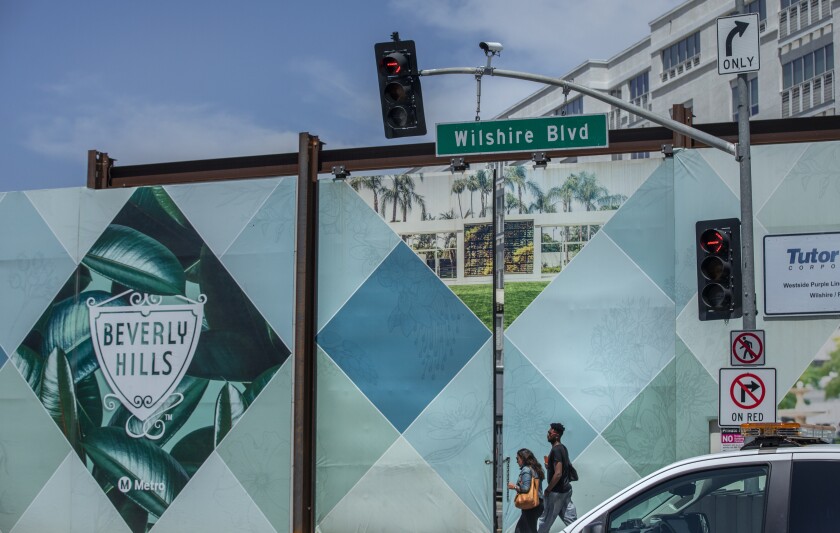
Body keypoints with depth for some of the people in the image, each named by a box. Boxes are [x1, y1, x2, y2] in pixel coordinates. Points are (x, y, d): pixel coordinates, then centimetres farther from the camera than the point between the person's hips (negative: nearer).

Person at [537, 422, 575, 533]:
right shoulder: (563, 448, 10)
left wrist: (547, 490, -16)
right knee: (568, 518, 10)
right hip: (566, 489, 9)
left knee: (544, 520, 4)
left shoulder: (556, 450, -19)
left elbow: (558, 474, -25)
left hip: (556, 492, -9)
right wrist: (549, 466, 10)